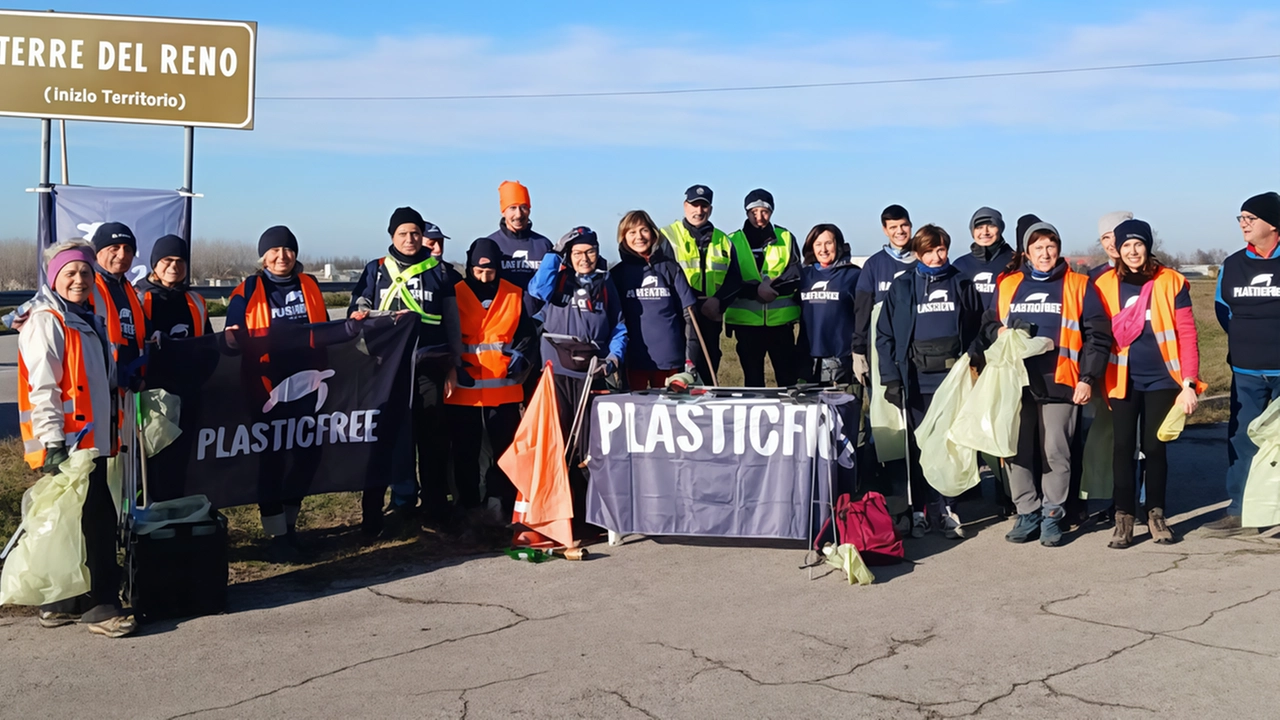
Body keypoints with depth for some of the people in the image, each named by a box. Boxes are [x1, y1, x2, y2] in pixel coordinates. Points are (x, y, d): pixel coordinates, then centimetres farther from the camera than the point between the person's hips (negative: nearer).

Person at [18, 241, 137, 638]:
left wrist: (111, 433, 26)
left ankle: (61, 603, 21)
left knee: (76, 522, 12)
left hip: (91, 439, 9)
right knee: (98, 518, -9)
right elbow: (42, 389, -18)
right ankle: (101, 605, -3)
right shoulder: (46, 322, -11)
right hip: (66, 444, -9)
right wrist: (54, 444, -23)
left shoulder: (87, 320, 17)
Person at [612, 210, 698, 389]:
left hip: (670, 359, 1)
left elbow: (689, 313, 7)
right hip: (633, 360, -1)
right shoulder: (618, 274, 6)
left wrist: (691, 355, 1)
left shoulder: (670, 268, 8)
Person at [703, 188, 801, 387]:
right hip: (747, 321, 0)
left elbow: (795, 275, -3)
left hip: (781, 320, 0)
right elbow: (732, 281, -7)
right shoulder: (734, 242, 4)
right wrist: (756, 290, -25)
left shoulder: (786, 238, 7)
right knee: (753, 378, 7)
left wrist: (772, 286, -19)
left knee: (787, 377, 5)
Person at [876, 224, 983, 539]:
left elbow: (977, 329, 7)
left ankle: (946, 509, 12)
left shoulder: (961, 285, 8)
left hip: (954, 378, 1)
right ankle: (918, 511, 12)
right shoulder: (902, 287, 5)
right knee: (919, 446, 4)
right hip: (916, 380, 0)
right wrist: (891, 378, -6)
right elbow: (885, 335, 2)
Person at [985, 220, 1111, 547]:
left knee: (1055, 452, 0)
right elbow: (988, 325, 20)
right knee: (1017, 452, 5)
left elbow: (1097, 335, 2)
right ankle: (1027, 513, 16)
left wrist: (1087, 378, -5)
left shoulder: (1077, 286, 5)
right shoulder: (1009, 285, 13)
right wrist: (999, 332, -3)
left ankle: (1053, 515, 12)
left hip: (1059, 383, -3)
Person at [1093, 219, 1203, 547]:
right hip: (1123, 380, 1)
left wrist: (1188, 382, -9)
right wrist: (1096, 378, -1)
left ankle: (1156, 514, 19)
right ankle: (1124, 517, 7)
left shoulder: (1171, 283, -3)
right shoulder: (1105, 285, 0)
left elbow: (1186, 334, -4)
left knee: (1154, 447, 5)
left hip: (1161, 379, 0)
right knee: (1124, 447, -1)